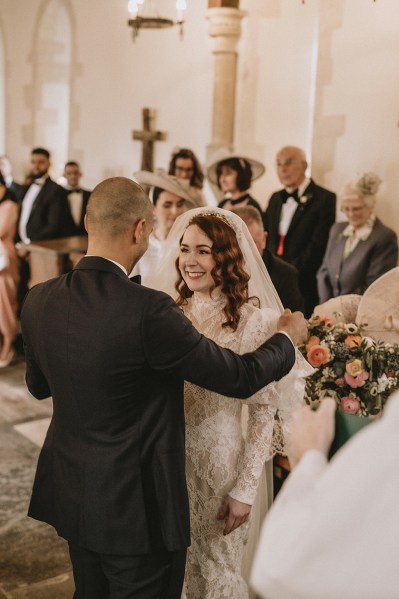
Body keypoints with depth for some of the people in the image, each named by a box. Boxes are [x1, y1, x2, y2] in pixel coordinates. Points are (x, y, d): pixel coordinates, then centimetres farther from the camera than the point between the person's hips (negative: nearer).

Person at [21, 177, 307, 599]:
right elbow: (242, 378, -17)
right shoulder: (148, 311, -27)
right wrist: (287, 337, 2)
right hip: (137, 505, -6)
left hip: (70, 497, 6)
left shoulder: (38, 300, -7)